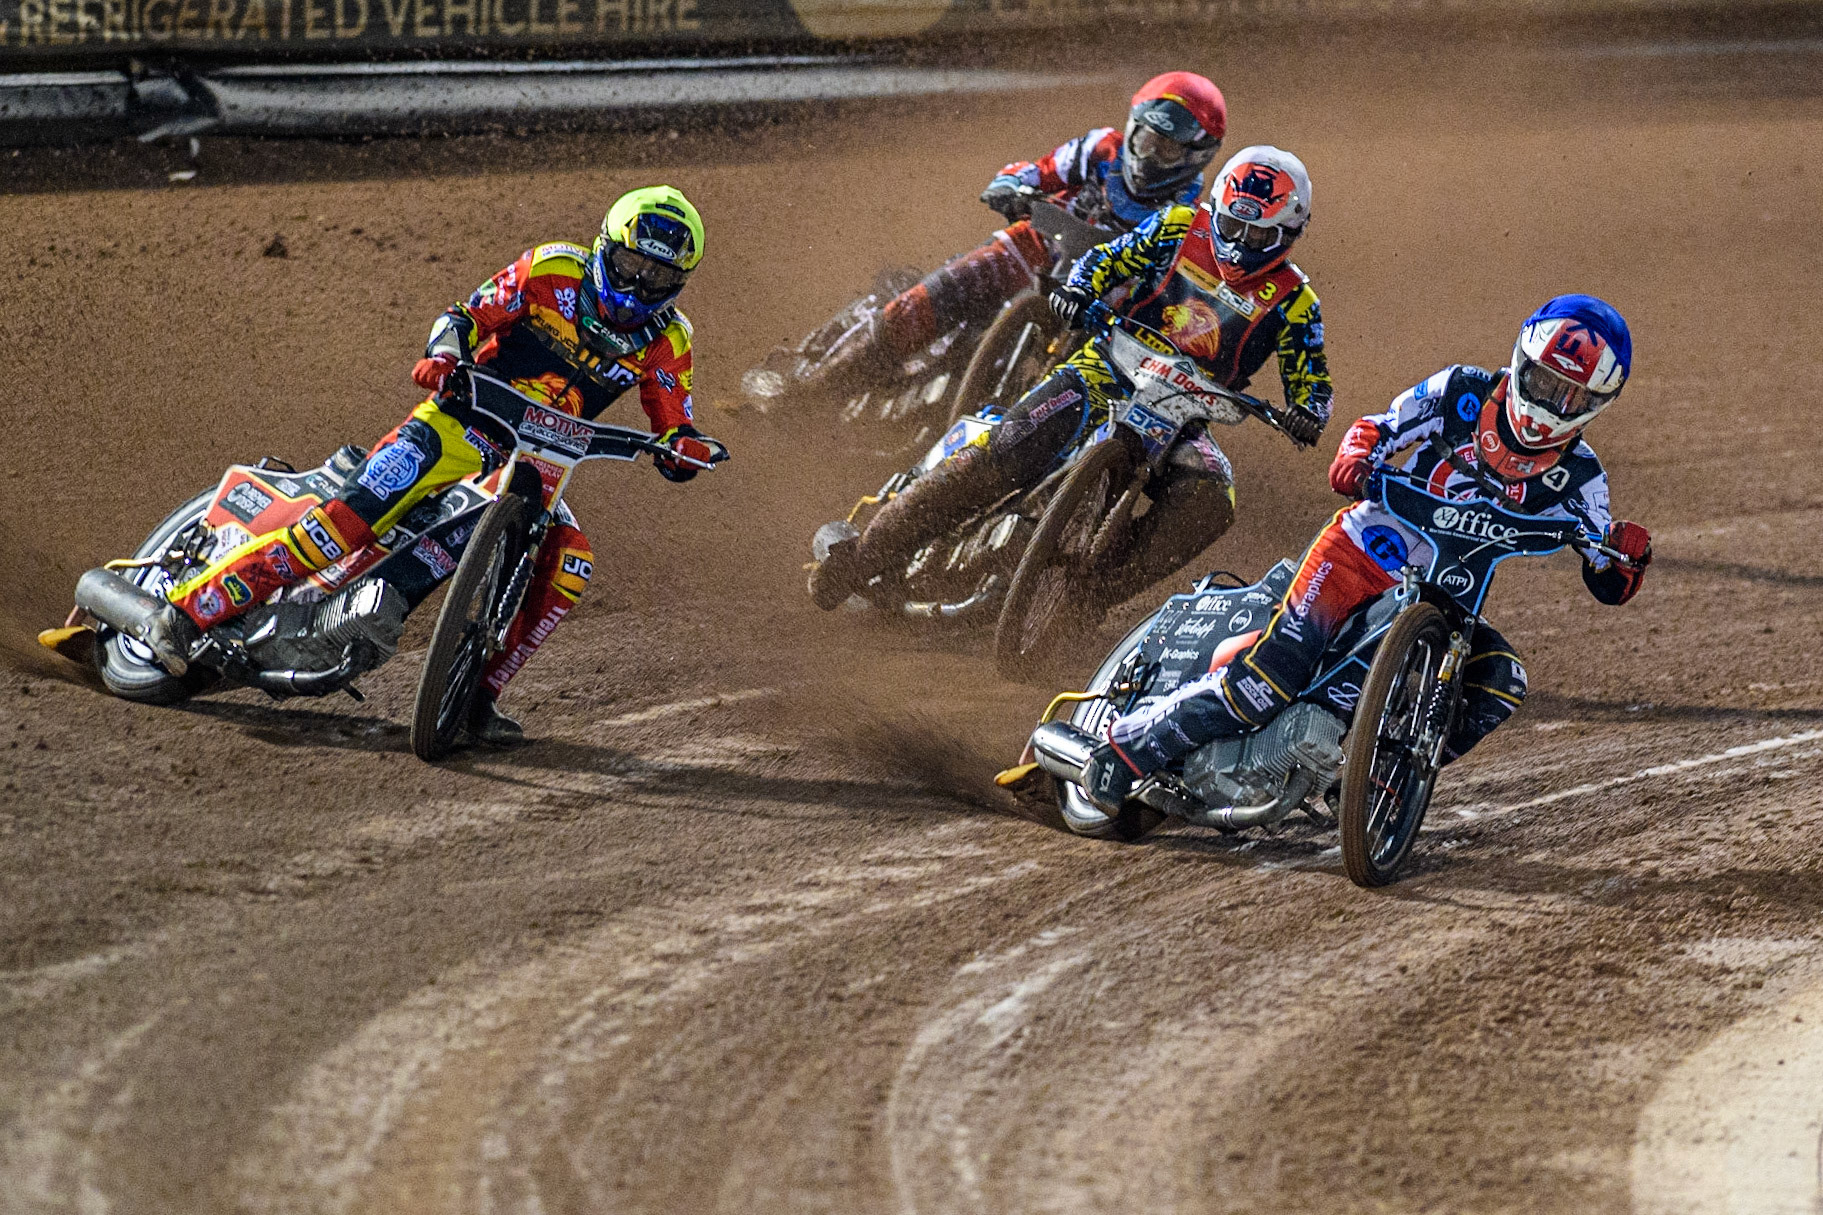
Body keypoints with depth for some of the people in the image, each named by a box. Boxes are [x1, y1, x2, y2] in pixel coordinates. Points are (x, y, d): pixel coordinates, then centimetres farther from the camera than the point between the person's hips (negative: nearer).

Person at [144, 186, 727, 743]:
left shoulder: (663, 342, 3)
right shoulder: (555, 271, -6)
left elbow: (673, 428, 5)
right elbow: (471, 315, -3)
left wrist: (684, 447, -19)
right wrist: (444, 353, -24)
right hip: (457, 425, -4)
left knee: (568, 565, -22)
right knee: (351, 517, -22)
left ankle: (479, 695, -10)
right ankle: (191, 608, -20)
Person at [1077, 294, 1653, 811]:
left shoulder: (1576, 479, -3)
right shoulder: (1464, 393, -6)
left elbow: (1609, 585, -2)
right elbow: (1378, 427, 1)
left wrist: (1626, 553, -26)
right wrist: (1355, 457, -22)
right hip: (1360, 552, -3)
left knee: (1499, 683, -22)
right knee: (1277, 670, -21)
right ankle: (1130, 746, -11)